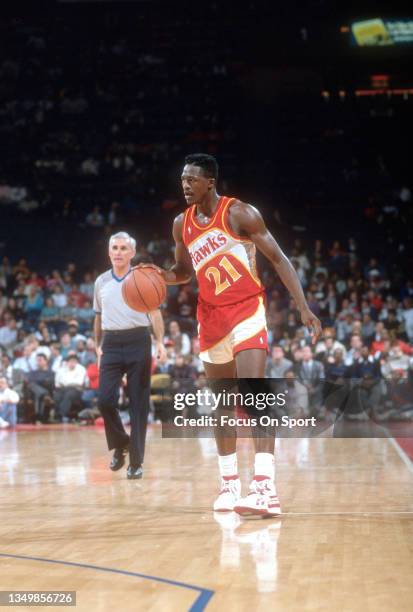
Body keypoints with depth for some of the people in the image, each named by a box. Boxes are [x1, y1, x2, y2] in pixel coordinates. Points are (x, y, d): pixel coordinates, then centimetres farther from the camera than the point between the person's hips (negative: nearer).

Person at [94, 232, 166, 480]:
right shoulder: (101, 282, 13)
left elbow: (155, 312, -2)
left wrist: (160, 342, -15)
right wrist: (98, 345, 17)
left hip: (137, 341, -3)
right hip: (111, 344, 3)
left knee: (139, 404, -2)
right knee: (105, 399, -9)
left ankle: (136, 462, 4)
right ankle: (120, 443, 17)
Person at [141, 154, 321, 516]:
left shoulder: (239, 213, -11)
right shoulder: (182, 224, 6)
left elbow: (278, 259, -9)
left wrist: (304, 307, -16)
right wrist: (161, 276, -3)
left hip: (246, 309, -6)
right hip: (211, 315, 6)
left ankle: (266, 489, -28)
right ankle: (230, 484, 21)